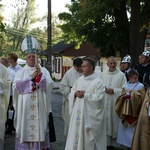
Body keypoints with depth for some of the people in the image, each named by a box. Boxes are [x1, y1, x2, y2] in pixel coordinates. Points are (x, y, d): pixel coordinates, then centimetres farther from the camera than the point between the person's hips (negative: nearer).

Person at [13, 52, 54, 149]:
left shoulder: (44, 70, 9)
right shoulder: (21, 72, 8)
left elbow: (49, 84, -4)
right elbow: (16, 85, -8)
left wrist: (40, 74, -13)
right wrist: (31, 77, -9)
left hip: (40, 107, 0)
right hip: (25, 107, 0)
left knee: (40, 127, -1)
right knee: (25, 127, -1)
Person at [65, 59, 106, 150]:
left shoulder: (98, 82, -10)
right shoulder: (79, 80, 11)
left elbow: (98, 98, -17)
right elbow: (71, 93, 14)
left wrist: (85, 95, -18)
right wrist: (75, 93, -9)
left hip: (89, 114, -6)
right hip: (78, 113, 6)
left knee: (89, 137, 2)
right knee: (76, 134, 9)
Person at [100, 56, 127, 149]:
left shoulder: (121, 75, -1)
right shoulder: (103, 74, 10)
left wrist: (113, 90, -12)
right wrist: (104, 89, -9)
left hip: (115, 103, -3)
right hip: (104, 102, 3)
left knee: (114, 122, -1)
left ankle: (113, 142, 9)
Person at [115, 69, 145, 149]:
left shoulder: (140, 86, -3)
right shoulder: (126, 86, 9)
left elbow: (141, 98, -10)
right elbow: (121, 97, 8)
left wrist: (132, 95, -17)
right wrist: (125, 96, -13)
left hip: (134, 110, -4)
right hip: (125, 110, 4)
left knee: (133, 128, -4)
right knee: (124, 127, 10)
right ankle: (125, 142, 23)